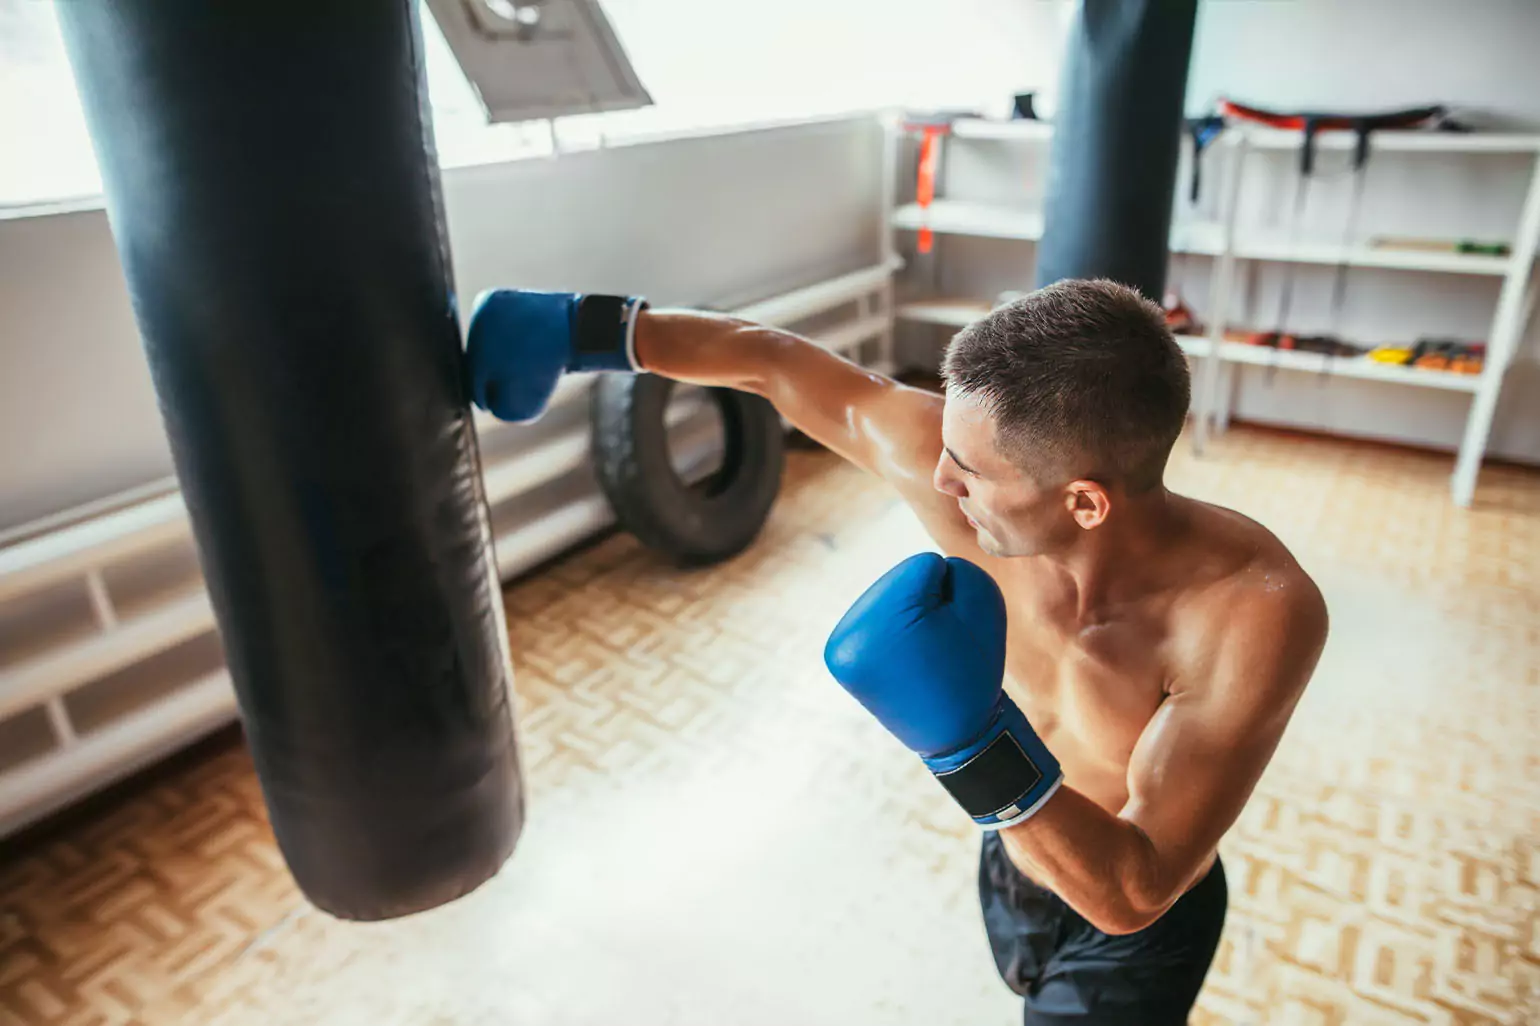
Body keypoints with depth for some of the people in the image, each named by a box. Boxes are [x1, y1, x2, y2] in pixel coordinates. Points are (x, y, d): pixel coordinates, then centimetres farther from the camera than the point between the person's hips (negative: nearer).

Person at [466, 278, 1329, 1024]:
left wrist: (976, 744, -49)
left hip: (1138, 930, -4)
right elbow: (775, 364, -19)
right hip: (1014, 868, 4)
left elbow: (1133, 893, -34)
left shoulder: (1258, 611, -39)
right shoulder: (971, 459, -30)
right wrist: (582, 330, -13)